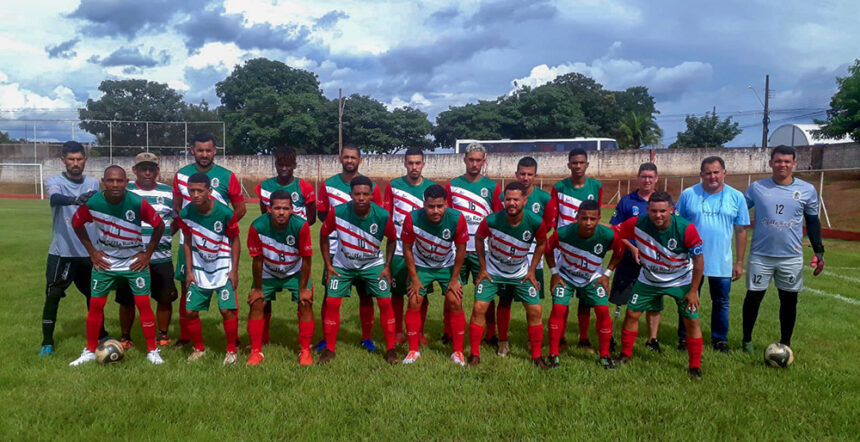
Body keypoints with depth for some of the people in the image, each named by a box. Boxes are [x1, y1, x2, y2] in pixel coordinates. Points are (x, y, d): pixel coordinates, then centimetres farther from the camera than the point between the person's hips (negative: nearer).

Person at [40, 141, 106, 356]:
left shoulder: (93, 183, 6)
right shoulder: (54, 181, -5)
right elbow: (55, 198, -29)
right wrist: (74, 199, -49)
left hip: (90, 252, 3)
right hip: (62, 252, -3)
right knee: (52, 296, -2)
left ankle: (100, 333, 32)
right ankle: (47, 342, 12)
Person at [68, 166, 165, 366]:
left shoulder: (138, 203, -20)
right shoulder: (92, 203, -15)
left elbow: (159, 225, -7)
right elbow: (77, 224, 5)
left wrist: (148, 254, -5)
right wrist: (92, 252, 1)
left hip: (135, 261, -1)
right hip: (104, 261, 2)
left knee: (143, 303, -5)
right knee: (95, 304, 3)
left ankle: (152, 351, 7)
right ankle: (90, 351, 20)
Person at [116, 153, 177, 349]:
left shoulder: (169, 193, 5)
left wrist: (164, 236, 4)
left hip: (162, 258, 1)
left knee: (165, 298, 3)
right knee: (127, 300, 6)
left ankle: (163, 335, 21)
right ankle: (125, 337, 24)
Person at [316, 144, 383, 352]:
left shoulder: (371, 186, 2)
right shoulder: (328, 185, 5)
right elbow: (321, 214, 9)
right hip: (335, 248, 1)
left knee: (365, 293, 4)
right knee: (330, 293, 3)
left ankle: (366, 337, 17)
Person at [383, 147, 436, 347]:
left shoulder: (431, 187, 3)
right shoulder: (393, 185, 3)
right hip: (398, 249, 0)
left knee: (422, 292, 6)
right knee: (397, 292, 5)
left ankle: (420, 332, 21)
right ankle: (398, 332, 20)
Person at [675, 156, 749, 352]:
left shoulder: (736, 197, 1)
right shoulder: (688, 194, -3)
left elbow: (741, 231, 5)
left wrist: (739, 262, 3)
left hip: (722, 263, 1)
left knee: (721, 303, 11)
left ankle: (720, 339, 27)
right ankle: (685, 338, 22)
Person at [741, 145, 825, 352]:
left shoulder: (807, 190, 2)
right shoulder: (757, 187, -2)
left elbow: (813, 221, 9)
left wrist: (818, 251, 8)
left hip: (792, 258, 1)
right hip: (760, 256, -1)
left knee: (789, 300, 9)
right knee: (753, 297, 5)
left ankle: (785, 344, 25)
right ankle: (747, 340, 22)